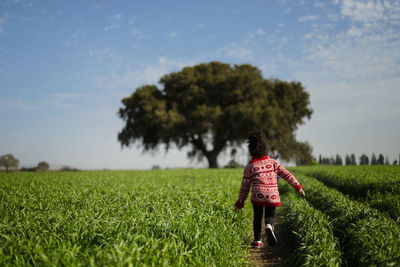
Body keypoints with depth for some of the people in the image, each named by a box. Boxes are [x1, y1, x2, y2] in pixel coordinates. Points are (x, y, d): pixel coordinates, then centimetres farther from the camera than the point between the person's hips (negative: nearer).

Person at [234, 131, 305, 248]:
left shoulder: (250, 166, 7)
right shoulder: (273, 162, 11)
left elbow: (245, 186, 9)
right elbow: (286, 174, 7)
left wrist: (240, 202, 16)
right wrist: (297, 186, 9)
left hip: (258, 196, -1)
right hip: (272, 196, 1)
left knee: (257, 217, 16)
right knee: (270, 216, 15)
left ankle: (257, 241, 11)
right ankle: (269, 226, -19)